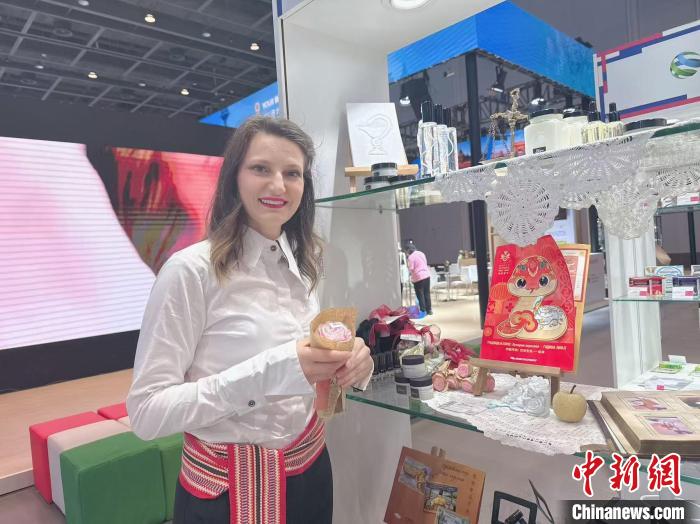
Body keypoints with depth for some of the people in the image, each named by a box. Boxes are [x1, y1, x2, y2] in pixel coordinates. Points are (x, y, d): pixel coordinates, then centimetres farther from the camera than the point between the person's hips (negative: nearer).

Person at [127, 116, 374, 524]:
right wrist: (267, 373, -31)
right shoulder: (191, 270, -20)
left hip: (310, 470, 6)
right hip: (229, 489, -5)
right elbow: (147, 413, -20)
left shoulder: (301, 265, -2)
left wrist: (350, 364, -14)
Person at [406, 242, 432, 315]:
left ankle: (423, 311, 3)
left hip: (418, 277, -7)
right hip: (427, 275, 7)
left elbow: (411, 269, -13)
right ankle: (429, 310, 19)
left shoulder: (411, 257, -11)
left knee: (420, 295, 2)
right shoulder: (422, 253, 11)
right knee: (427, 293, 13)